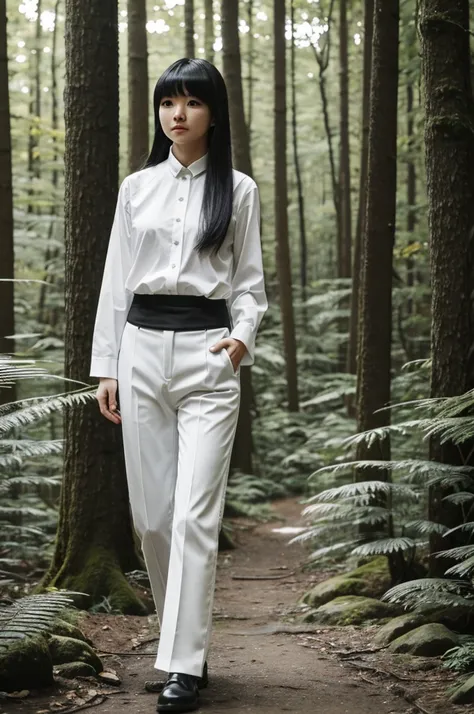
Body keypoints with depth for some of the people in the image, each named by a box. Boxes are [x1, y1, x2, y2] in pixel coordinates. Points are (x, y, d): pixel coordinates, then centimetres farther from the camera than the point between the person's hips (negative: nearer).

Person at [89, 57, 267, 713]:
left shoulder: (238, 190, 6)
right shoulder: (137, 188, 11)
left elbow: (248, 282, 7)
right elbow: (115, 281, 12)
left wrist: (244, 336, -13)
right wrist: (106, 366, 7)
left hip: (208, 350, -3)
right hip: (141, 348, 3)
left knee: (195, 512, -11)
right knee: (151, 512, 5)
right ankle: (185, 640, 21)